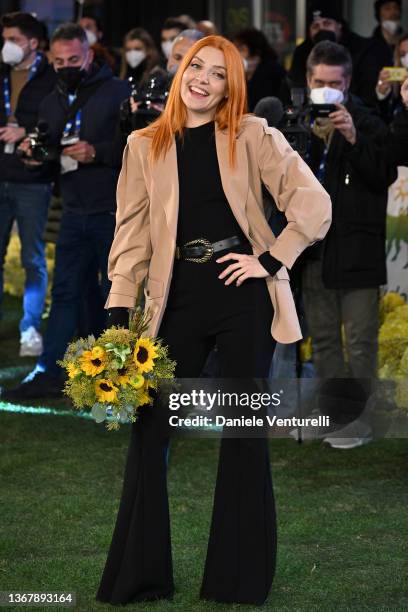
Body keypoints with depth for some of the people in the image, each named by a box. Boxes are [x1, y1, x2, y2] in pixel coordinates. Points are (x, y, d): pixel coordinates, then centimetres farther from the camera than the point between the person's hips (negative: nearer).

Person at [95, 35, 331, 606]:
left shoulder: (252, 137, 1)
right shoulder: (145, 146, 8)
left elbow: (313, 204, -3)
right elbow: (132, 231, 5)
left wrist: (274, 261, -9)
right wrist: (119, 311, -3)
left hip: (243, 296, -2)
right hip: (179, 299, 2)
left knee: (245, 431, 4)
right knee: (149, 428, 0)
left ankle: (241, 579, 12)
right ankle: (138, 576, 10)